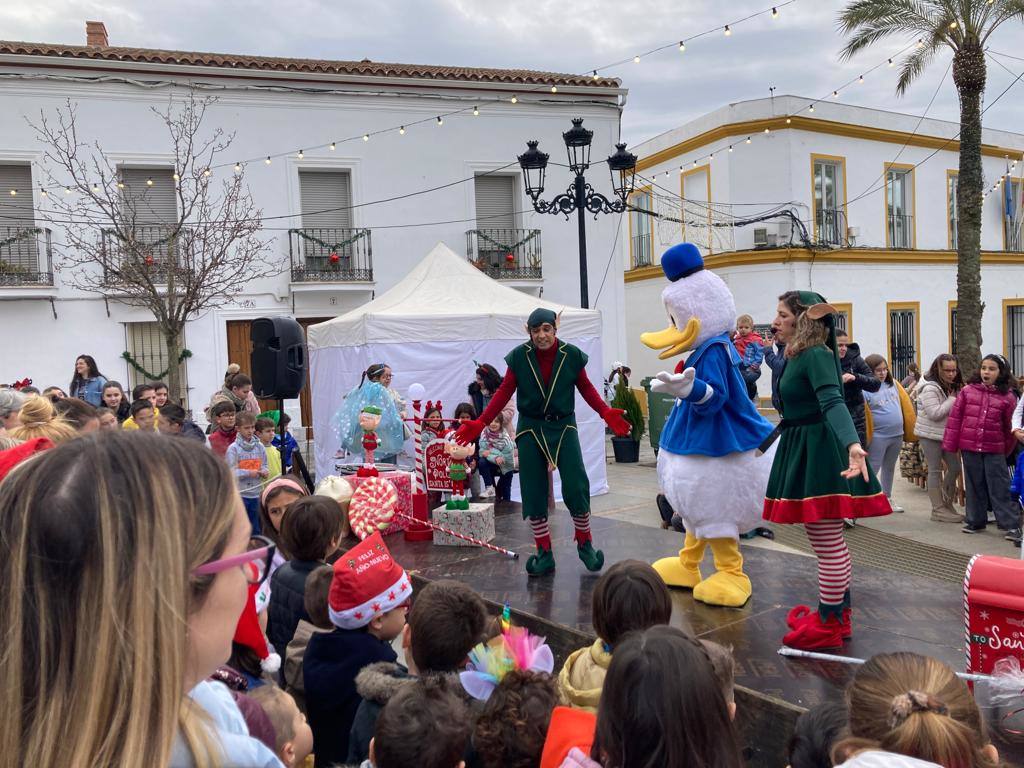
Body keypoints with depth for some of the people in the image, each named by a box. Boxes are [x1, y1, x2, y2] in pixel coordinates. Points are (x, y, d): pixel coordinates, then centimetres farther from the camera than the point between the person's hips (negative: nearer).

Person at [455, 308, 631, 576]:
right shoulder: (519, 357, -7)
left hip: (563, 426, 0)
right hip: (530, 429, 1)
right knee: (533, 493, 3)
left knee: (576, 488, -8)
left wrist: (606, 413, -12)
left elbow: (586, 388, 4)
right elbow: (504, 392, -2)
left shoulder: (572, 355, -6)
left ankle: (585, 543, 16)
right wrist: (480, 423, -10)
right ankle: (544, 554, 17)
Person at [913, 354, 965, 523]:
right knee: (935, 470, -1)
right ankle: (938, 510, 5)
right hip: (930, 435, -8)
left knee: (954, 467, 9)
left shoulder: (952, 387, 10)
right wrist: (952, 399, -17)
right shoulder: (930, 388, -16)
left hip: (946, 434, 8)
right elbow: (935, 413, -23)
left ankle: (947, 503, 25)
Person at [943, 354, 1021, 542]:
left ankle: (1011, 525, 4)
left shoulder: (1007, 397, -2)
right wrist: (950, 445, 0)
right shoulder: (967, 391, 1)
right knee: (974, 486, 12)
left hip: (994, 450, -2)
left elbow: (1010, 427, 6)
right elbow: (955, 418, 1)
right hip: (969, 447, 2)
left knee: (999, 487, -2)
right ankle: (975, 520, 24)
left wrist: (1007, 449, 10)